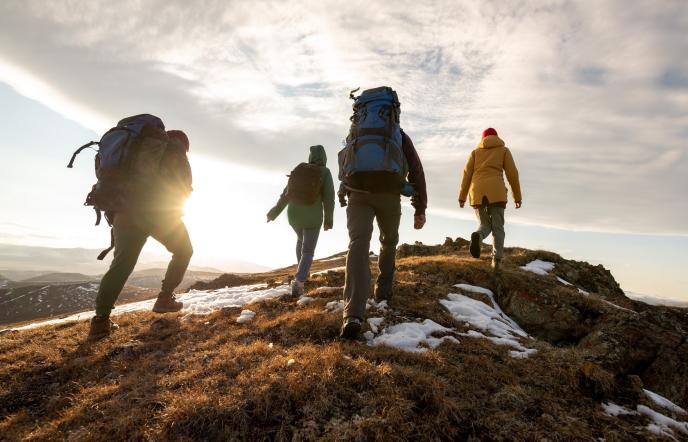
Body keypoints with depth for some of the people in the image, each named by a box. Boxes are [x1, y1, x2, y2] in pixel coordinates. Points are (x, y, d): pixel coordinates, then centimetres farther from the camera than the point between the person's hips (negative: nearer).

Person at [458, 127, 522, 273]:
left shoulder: (476, 151, 22)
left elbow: (467, 173, 11)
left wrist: (462, 196, 9)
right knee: (497, 228, 3)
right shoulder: (503, 150, 18)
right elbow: (512, 173, 9)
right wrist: (517, 196, 13)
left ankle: (478, 236, -25)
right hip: (496, 191, -2)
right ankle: (497, 260, -15)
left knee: (485, 225, 12)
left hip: (477, 191, 2)